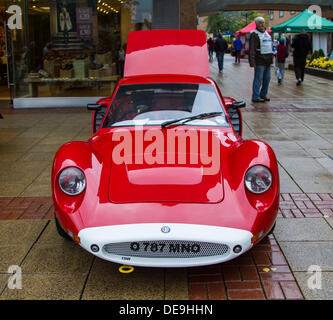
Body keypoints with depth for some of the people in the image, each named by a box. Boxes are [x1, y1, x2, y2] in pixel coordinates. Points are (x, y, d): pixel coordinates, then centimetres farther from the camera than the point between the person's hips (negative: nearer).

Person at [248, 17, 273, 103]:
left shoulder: (267, 33, 18)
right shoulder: (254, 34, -9)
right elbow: (252, 49, -16)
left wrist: (271, 57, 21)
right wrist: (252, 62, -22)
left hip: (268, 61, 8)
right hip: (260, 61, -8)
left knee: (267, 79, 11)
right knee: (258, 79, -5)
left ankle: (263, 95, 23)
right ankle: (255, 97, 0)